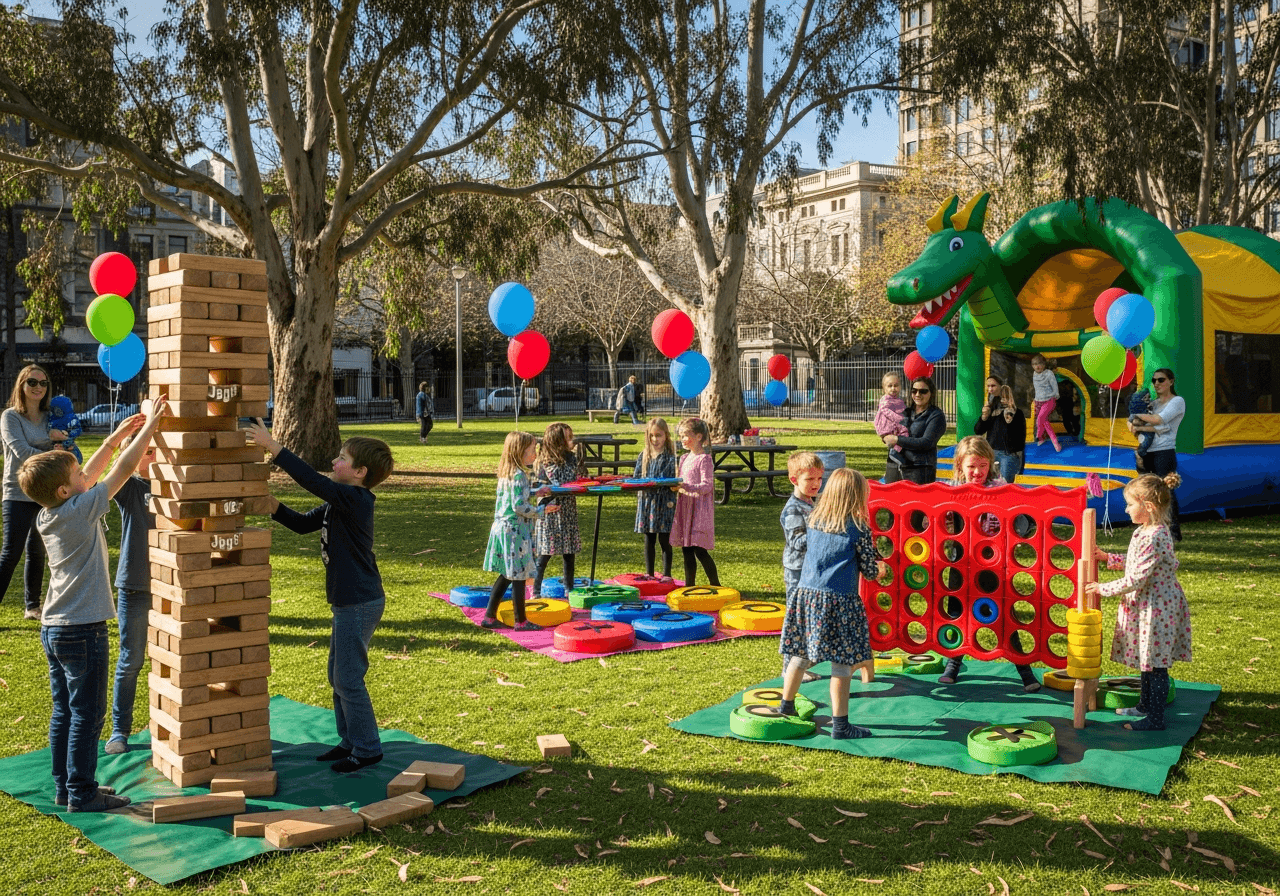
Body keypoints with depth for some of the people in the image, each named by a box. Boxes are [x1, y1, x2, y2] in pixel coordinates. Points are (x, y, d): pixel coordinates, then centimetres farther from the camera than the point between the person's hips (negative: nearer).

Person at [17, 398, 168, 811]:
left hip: (53, 628, 9)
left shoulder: (47, 516, 5)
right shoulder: (80, 511, -18)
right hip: (83, 630, -9)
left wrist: (117, 435, 18)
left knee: (64, 711, 15)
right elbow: (124, 469, -15)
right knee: (87, 715, 1)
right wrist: (151, 424, -7)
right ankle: (82, 793, 8)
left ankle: (64, 786, 24)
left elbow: (89, 476, 17)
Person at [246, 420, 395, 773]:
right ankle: (351, 741, 27)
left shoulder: (355, 499, -18)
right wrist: (270, 504, 5)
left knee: (348, 678, -3)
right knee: (338, 675, 17)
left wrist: (272, 446, -24)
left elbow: (311, 478, -27)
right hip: (348, 601, 10)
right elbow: (302, 523, 18)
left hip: (360, 603, -10)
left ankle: (367, 748, 9)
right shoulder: (339, 503, 12)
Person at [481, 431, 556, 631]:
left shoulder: (506, 473, 11)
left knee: (506, 575, 16)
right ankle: (521, 621, 8)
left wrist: (536, 493, 19)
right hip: (514, 531, -9)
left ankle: (489, 617, 19)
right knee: (519, 576, 0)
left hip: (501, 528, 9)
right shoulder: (519, 475, -18)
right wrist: (541, 510, -11)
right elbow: (519, 506, -21)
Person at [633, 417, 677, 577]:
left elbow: (673, 480, -8)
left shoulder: (670, 457, -5)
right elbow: (636, 477, 11)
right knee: (649, 541, 11)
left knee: (665, 540, 2)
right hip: (646, 501, 4)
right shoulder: (644, 456, 9)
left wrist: (656, 485, -24)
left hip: (664, 502, -4)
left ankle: (666, 575, 11)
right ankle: (649, 574, 20)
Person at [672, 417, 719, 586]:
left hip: (699, 509, -8)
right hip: (684, 508, 8)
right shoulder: (684, 459, 14)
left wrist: (687, 487, -28)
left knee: (700, 550, -8)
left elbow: (707, 485, -16)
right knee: (686, 550, 10)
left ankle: (716, 585, 2)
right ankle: (689, 585, 17)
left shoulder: (704, 459, -11)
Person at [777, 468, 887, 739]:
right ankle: (840, 724, 6)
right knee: (842, 663, 2)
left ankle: (785, 707, 32)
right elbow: (870, 571, -1)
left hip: (806, 594, 5)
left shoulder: (813, 521, 7)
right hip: (839, 600, -5)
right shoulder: (859, 529, -6)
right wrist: (880, 569, 23)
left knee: (800, 655, 18)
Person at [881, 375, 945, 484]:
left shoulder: (936, 416, -3)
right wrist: (885, 437, 4)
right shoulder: (906, 411, 17)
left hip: (920, 470, -6)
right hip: (894, 466, 6)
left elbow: (926, 443, -14)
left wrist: (897, 439, -12)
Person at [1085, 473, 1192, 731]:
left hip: (1157, 609, -10)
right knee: (1147, 661, 22)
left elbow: (1137, 579, -25)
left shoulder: (1154, 538, -26)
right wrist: (1109, 558, 13)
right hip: (1144, 606, 10)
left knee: (1156, 665, 0)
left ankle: (1155, 719, 8)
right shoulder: (1143, 531, 6)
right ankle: (1145, 705, 36)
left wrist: (1103, 589, -17)